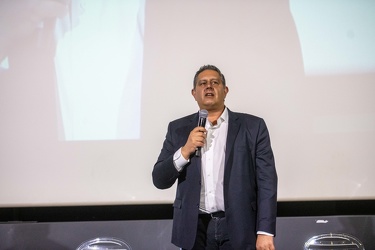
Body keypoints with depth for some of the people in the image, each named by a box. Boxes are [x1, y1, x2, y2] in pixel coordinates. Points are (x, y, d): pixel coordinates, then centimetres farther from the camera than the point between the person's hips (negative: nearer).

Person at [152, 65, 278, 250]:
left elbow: (266, 181, -3)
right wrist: (184, 151, -12)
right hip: (195, 228, 1)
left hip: (239, 228, -1)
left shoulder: (252, 126, 1)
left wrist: (265, 232, -11)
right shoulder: (178, 129, 6)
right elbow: (159, 180, 3)